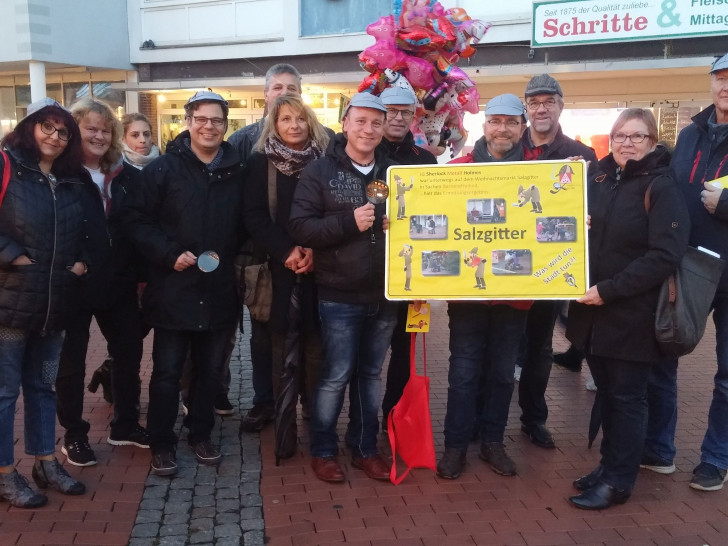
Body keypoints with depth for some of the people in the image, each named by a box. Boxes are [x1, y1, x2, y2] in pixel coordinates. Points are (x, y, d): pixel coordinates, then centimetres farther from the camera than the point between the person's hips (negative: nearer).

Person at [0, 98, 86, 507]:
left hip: (55, 301, 6)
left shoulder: (71, 181, 12)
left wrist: (82, 260, 4)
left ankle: (46, 463, 28)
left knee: (42, 384, 17)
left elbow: (82, 231, 21)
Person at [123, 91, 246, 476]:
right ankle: (162, 444, 21)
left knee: (210, 370, 14)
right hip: (173, 290, -3)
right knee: (167, 372, 5)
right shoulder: (163, 168, -4)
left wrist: (228, 254, 2)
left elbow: (244, 226, 14)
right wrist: (169, 254, -15)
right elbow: (135, 218, -6)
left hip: (219, 292, 3)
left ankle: (201, 435, 31)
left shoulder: (237, 173, 5)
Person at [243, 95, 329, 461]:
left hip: (319, 269, 1)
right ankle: (285, 431, 12)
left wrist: (315, 250, -12)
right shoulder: (260, 162, 5)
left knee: (316, 353, 2)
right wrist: (286, 252, -13)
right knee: (284, 354, 3)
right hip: (280, 271, -1)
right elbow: (254, 217, -2)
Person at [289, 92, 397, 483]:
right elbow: (300, 228, -12)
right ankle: (322, 450, 21)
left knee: (370, 374, 14)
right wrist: (349, 222, -22)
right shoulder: (320, 172, -3)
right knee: (336, 375, 2)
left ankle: (364, 449, 29)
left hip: (384, 295, 4)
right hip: (339, 296, -4)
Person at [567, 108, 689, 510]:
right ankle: (609, 464, 30)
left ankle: (618, 481, 16)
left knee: (626, 397, 5)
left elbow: (665, 255, -18)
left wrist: (608, 290, -20)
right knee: (605, 393, 15)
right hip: (593, 310, 6)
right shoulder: (599, 180, 9)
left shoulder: (661, 187, -10)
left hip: (632, 314, -5)